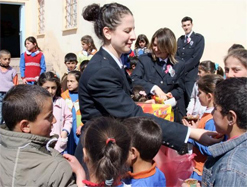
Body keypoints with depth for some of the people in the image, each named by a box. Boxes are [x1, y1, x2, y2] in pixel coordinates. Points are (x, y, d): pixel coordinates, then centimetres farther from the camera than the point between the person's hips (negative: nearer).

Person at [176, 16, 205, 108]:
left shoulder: (199, 38, 0)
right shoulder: (180, 39, 18)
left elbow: (196, 57, -9)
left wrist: (183, 68, -11)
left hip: (191, 75, -5)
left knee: (190, 100, -7)